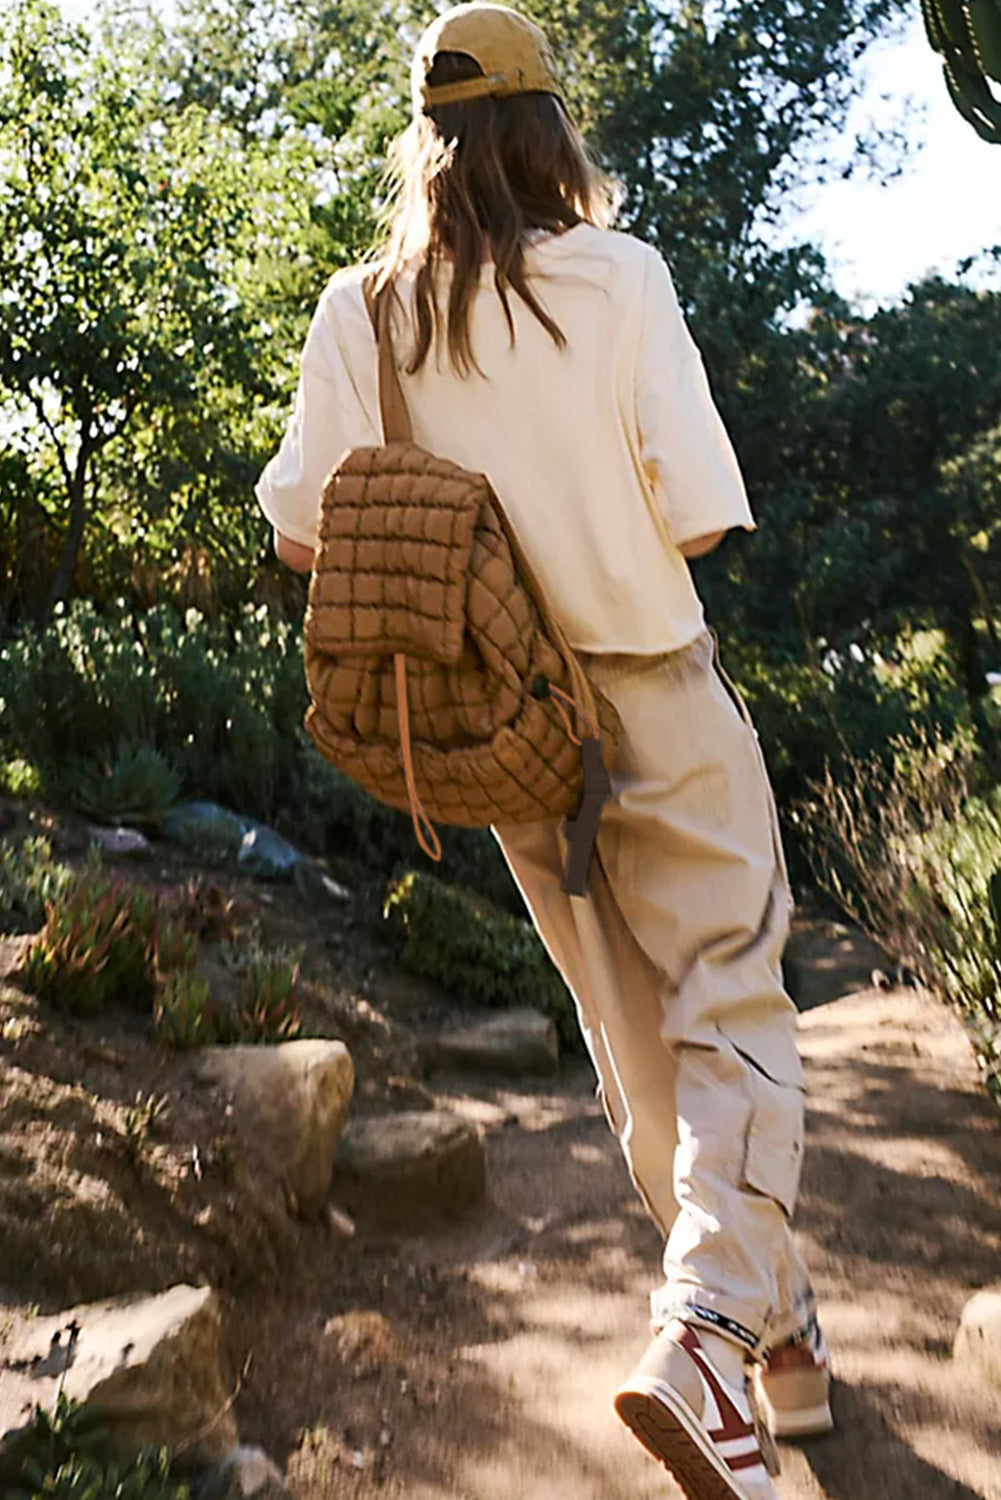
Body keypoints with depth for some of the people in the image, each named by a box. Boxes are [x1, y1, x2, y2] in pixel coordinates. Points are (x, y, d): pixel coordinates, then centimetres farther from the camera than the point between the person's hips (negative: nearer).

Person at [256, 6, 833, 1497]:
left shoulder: (360, 310, -3)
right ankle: (708, 1329, -10)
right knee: (733, 1013, 8)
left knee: (634, 1038, 15)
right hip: (658, 703, -3)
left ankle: (779, 1331, 28)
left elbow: (301, 529, -3)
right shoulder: (618, 277, -11)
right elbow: (703, 515, -12)